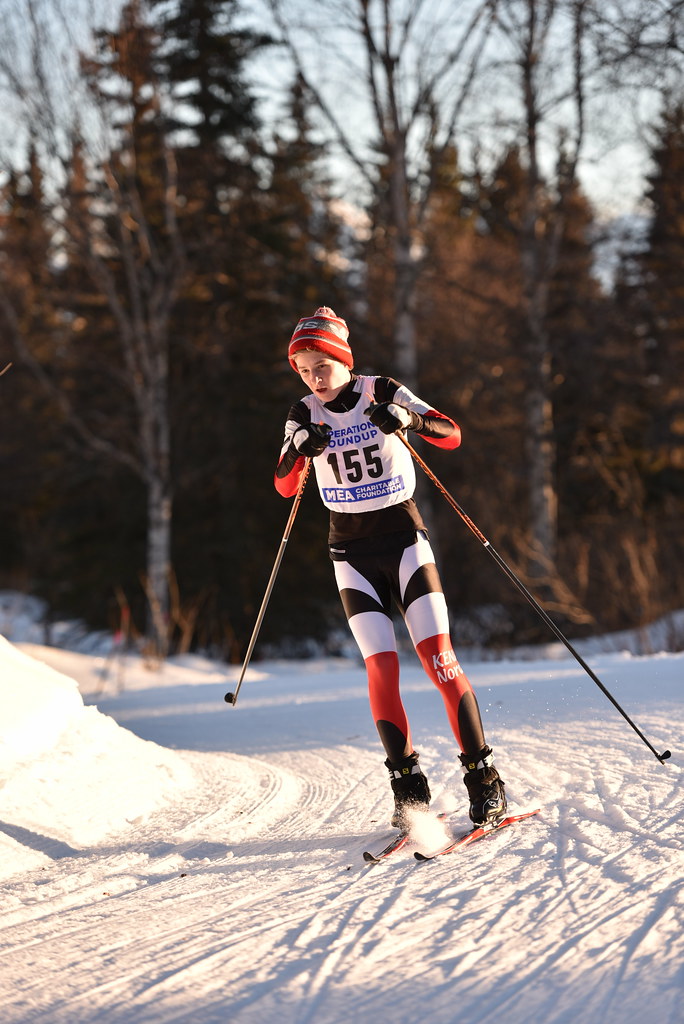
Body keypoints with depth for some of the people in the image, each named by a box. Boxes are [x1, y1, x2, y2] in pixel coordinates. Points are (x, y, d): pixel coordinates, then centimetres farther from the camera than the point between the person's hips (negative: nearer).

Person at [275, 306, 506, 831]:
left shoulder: (383, 393, -4)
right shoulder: (305, 415, 3)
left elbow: (452, 436, -9)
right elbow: (285, 486, -9)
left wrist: (410, 418, -28)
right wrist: (300, 450, -29)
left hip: (404, 538, -2)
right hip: (353, 554, 2)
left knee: (440, 660, -12)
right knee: (382, 669, -11)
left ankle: (484, 779, -9)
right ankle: (409, 787, -3)